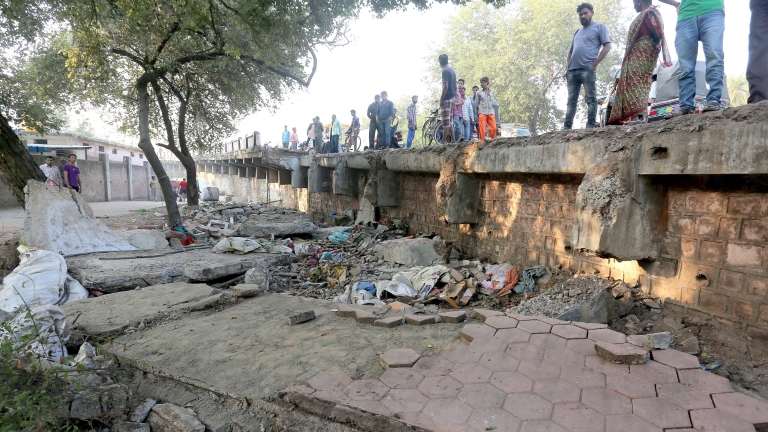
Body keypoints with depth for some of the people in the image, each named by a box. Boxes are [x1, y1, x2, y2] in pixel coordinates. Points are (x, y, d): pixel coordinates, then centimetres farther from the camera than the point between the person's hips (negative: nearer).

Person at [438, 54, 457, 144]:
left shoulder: (445, 71, -12)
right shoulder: (452, 70, 16)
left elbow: (445, 86, -20)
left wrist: (441, 99, -16)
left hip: (447, 99, -9)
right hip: (452, 98, 9)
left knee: (446, 122, -9)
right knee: (450, 122, 12)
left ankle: (443, 142, -8)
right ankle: (453, 140, 13)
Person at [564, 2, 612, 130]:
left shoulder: (599, 26, 10)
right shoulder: (578, 32, 27)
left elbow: (607, 47, 0)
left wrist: (594, 64, -10)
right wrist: (568, 66, 13)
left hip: (587, 69, -6)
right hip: (572, 70, 6)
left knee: (590, 98, -8)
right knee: (571, 100, 2)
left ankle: (590, 126, -12)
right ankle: (567, 127, -1)